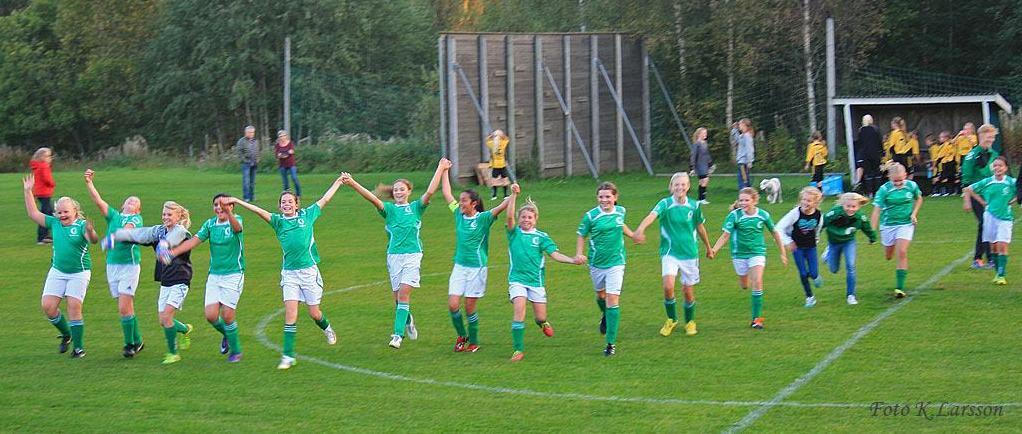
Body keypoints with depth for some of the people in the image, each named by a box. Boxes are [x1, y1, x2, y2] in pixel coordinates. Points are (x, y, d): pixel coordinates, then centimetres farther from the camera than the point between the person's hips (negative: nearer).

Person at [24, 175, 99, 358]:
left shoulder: (82, 225, -12)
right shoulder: (54, 223, 4)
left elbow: (93, 240, -30)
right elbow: (33, 214, 9)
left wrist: (90, 232, -53)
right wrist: (28, 192, 3)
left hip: (79, 273, -5)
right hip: (57, 271, 5)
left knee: (74, 307, -10)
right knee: (48, 306, -2)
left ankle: (78, 347, 1)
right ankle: (66, 334, 22)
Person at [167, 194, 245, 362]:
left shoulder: (236, 220, -9)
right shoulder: (210, 224, 5)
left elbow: (237, 228, -34)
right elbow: (194, 240, -5)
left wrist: (228, 213, -56)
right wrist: (173, 251, -21)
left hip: (234, 275, -5)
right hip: (214, 275, 5)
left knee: (227, 315, -9)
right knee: (211, 315, -3)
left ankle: (236, 351, 12)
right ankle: (226, 335, 29)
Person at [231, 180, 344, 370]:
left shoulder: (307, 215, 3)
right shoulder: (278, 221, 3)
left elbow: (325, 199, 12)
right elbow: (259, 211, -9)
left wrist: (339, 181, 19)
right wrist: (238, 202, -20)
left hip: (309, 270, 0)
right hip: (289, 273, 0)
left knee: (314, 312, 7)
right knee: (290, 311, -9)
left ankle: (327, 328, 42)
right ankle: (288, 355, -7)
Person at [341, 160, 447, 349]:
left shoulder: (416, 207, 7)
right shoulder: (389, 209, 7)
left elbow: (430, 192, -5)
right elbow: (373, 198, -8)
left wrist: (440, 170, -5)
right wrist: (353, 184, -23)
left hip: (413, 255, -2)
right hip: (394, 256, 2)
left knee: (404, 293, -14)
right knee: (397, 296, 5)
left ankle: (398, 334, -18)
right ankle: (408, 321, 33)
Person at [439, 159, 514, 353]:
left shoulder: (483, 218, -9)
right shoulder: (459, 215, 6)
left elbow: (501, 207, -23)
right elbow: (446, 193, 16)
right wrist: (445, 171, 18)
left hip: (477, 268, -5)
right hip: (459, 266, 5)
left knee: (470, 307, -1)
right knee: (452, 305, -4)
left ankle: (473, 342, 17)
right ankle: (461, 336, 19)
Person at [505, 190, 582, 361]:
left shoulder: (541, 236, 2)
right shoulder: (514, 233, 1)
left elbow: (555, 254, -6)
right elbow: (509, 217, -15)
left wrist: (573, 260, -22)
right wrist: (514, 195, -25)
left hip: (536, 281, 1)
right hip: (517, 279, -1)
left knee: (540, 317, 6)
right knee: (519, 310, -21)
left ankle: (542, 323, 46)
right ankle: (518, 349, -14)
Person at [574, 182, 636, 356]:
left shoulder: (621, 211, -2)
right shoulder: (591, 216, -11)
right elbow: (581, 236, -1)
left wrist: (632, 235, 30)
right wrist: (579, 254, -14)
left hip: (616, 262, 0)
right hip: (596, 263, 0)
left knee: (613, 299, -9)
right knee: (600, 295, 19)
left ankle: (611, 342, -7)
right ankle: (605, 316, 55)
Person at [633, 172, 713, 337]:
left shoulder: (694, 206, 0)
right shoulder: (665, 203, -9)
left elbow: (700, 228, 15)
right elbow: (652, 216, -30)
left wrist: (708, 248, 27)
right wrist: (640, 229, -50)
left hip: (690, 254, 2)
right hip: (670, 253, -2)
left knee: (688, 291, 5)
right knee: (668, 287, -18)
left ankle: (690, 322, 32)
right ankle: (671, 319, 7)